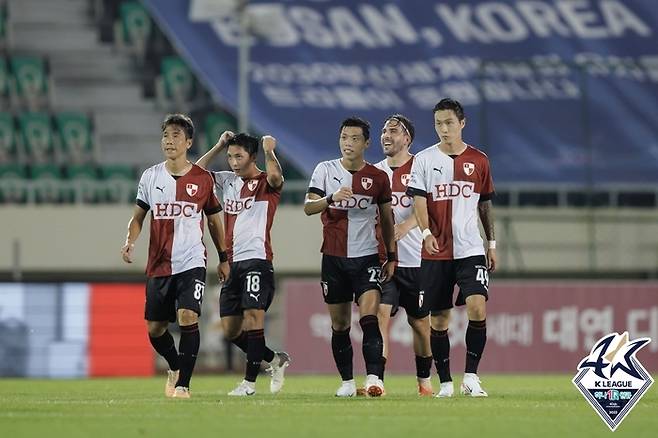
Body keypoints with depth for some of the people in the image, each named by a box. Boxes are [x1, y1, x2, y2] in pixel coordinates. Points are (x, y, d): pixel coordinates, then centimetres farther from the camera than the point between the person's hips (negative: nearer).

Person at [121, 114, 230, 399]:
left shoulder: (203, 179, 1)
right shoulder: (150, 177, 5)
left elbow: (214, 220, 12)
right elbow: (138, 216, 10)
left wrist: (223, 258, 13)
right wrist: (130, 241, -10)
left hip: (192, 263, -3)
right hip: (158, 265, 3)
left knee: (188, 317, -21)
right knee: (154, 328, 8)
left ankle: (183, 384, -16)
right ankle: (175, 367, 37)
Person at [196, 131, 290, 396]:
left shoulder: (265, 183, -2)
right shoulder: (228, 180, 18)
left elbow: (275, 177, -25)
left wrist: (269, 151, -15)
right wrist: (219, 146, 11)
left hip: (257, 259, -7)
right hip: (233, 263, 7)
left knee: (253, 316, -17)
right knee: (230, 329, 4)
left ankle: (249, 382, -15)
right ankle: (275, 360, 21)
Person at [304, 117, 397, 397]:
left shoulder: (378, 177, 4)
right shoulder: (326, 170, 2)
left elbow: (387, 219, 12)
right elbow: (308, 207, -9)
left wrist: (392, 256, 9)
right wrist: (331, 198, -27)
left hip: (367, 257, -1)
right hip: (334, 258, 1)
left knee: (369, 317, -17)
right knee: (339, 324, 7)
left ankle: (374, 377, -24)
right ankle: (347, 381, 16)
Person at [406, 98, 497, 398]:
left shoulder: (478, 160, 8)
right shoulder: (424, 160, 2)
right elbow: (419, 201, -7)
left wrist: (492, 243, 15)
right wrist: (426, 232, -23)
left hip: (471, 250, 0)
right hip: (436, 252, 0)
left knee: (477, 307, -17)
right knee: (439, 318, 3)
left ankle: (471, 377, -9)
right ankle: (445, 382, 13)